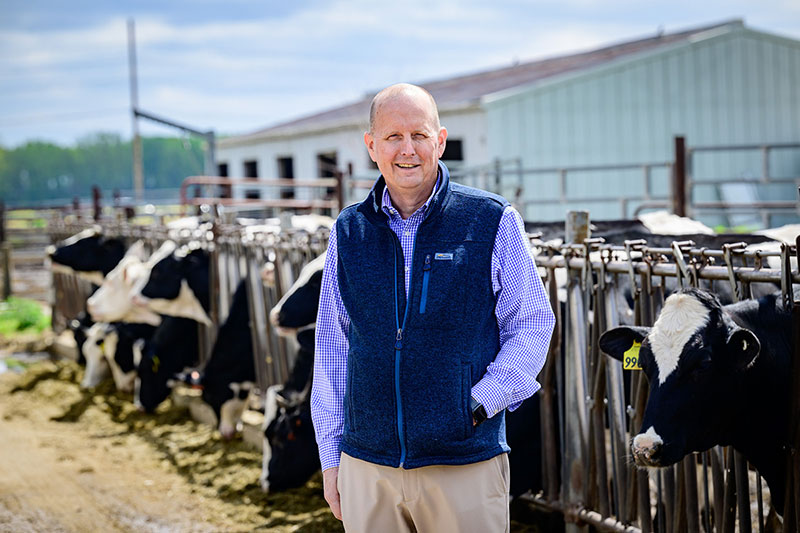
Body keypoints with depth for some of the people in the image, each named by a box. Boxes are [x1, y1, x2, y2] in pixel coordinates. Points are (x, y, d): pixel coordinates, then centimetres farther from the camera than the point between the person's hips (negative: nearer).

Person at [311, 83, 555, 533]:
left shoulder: (493, 221, -2)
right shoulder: (349, 232, 7)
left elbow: (533, 324, 3)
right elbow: (332, 346, 13)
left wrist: (482, 403, -9)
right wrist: (331, 454, 10)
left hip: (466, 464, -2)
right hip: (367, 467, 3)